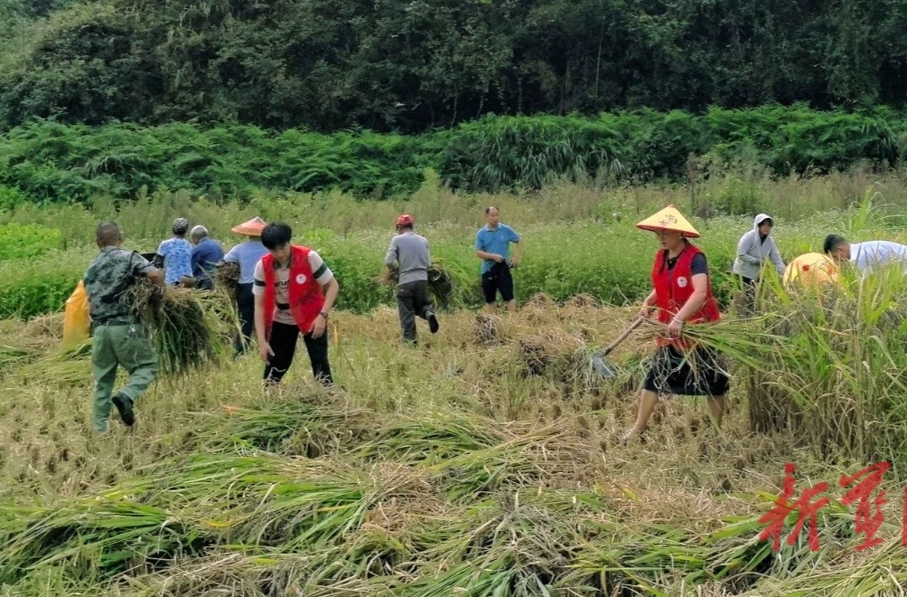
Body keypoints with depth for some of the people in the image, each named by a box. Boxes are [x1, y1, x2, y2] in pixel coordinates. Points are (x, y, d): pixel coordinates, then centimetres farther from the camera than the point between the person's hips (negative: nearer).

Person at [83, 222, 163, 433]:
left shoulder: (91, 269, 17)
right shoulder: (128, 257, -1)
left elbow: (90, 303, 16)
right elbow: (154, 274, -16)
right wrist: (161, 290, 1)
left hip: (99, 328, 5)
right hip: (124, 325, -5)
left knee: (103, 380, 12)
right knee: (147, 365, 6)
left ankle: (99, 428, 10)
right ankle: (127, 396, -20)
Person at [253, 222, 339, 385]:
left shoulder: (309, 257, -23)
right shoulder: (262, 267, -15)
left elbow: (332, 285, -14)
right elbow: (260, 304, -11)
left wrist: (323, 315, -26)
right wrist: (262, 341, -16)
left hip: (312, 317, -2)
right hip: (281, 320, 2)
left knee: (320, 365, -6)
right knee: (274, 367, 6)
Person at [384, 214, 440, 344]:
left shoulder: (397, 240, -3)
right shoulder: (423, 240, 8)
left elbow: (389, 261, -7)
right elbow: (428, 263, 9)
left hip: (405, 281, -3)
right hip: (422, 280, 3)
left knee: (406, 313, 6)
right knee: (421, 304, 21)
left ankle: (410, 339, 2)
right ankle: (429, 313, -11)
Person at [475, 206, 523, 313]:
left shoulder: (506, 230, 0)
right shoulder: (481, 233, -1)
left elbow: (519, 241, 11)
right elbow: (478, 252, -4)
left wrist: (516, 257, 0)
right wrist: (493, 256, -17)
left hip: (503, 267, -1)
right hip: (488, 268, 1)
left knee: (508, 296, -5)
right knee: (490, 299, 10)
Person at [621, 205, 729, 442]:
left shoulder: (695, 258, -20)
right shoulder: (661, 256, 3)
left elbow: (700, 293, -34)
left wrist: (679, 319, -43)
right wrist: (648, 303, 1)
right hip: (670, 330, 7)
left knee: (711, 380, 7)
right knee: (654, 376, 4)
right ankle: (638, 428, 10)